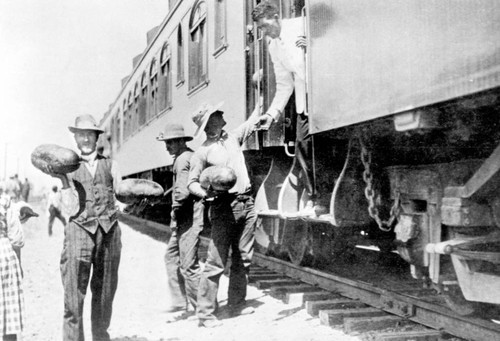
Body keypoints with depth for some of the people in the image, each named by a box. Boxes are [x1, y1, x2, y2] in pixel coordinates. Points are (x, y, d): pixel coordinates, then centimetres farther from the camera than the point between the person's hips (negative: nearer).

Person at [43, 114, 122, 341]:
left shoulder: (109, 165, 13)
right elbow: (70, 209, -2)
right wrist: (62, 179, -13)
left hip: (109, 231, 2)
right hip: (80, 231, -2)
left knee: (105, 293, 10)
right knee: (74, 293, -5)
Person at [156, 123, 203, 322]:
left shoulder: (182, 159, -13)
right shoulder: (192, 155, 16)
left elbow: (182, 191, -24)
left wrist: (174, 211, -8)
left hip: (189, 218, -11)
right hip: (185, 218, 11)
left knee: (188, 265, -6)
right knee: (171, 256, 15)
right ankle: (180, 305, 20)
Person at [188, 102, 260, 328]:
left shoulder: (233, 137, 14)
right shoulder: (203, 152, -3)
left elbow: (254, 121, 25)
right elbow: (192, 183, -3)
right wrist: (206, 193, -21)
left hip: (246, 203, 6)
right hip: (223, 207, -6)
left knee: (243, 258, 10)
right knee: (216, 262, -6)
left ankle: (237, 303, 22)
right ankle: (205, 312, 1)